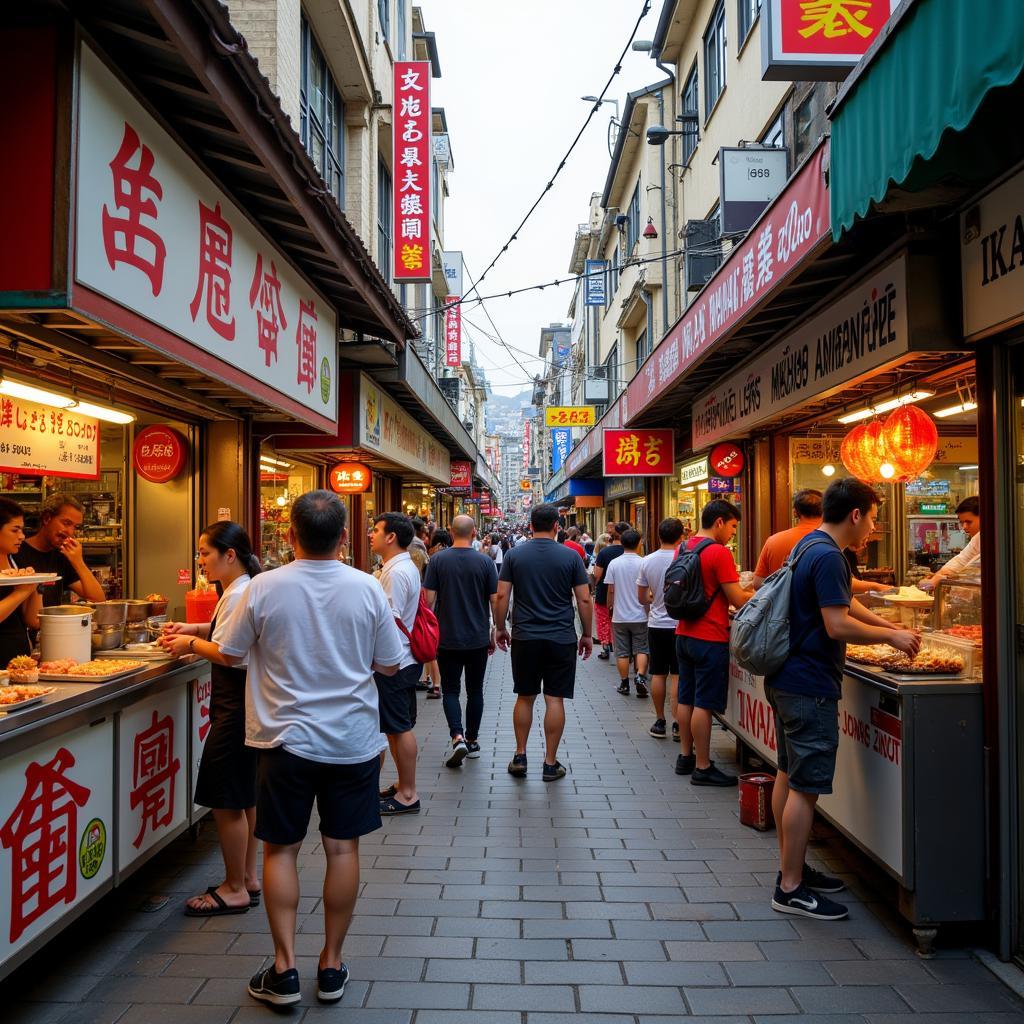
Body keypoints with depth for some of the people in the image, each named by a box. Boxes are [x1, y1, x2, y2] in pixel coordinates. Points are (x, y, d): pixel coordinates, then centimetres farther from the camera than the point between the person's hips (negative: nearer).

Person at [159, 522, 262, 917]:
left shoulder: (239, 594, -20)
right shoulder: (240, 590, 11)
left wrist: (192, 643, -11)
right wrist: (195, 629, 9)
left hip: (236, 706, -10)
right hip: (242, 702, 10)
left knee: (226, 800, 1)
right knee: (244, 795, 18)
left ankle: (235, 889, 14)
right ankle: (247, 877, 30)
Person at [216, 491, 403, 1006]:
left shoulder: (264, 587, -11)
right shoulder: (367, 588, -9)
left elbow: (231, 655, 1)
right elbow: (389, 665, -1)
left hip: (286, 739, -1)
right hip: (353, 740, 1)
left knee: (281, 849, 12)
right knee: (342, 848, 11)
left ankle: (284, 969, 17)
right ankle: (331, 965, 22)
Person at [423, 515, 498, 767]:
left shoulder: (438, 560, -6)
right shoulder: (485, 561, -5)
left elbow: (429, 599, -6)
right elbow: (495, 601, -4)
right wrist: (495, 632, 8)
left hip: (447, 639, -1)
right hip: (478, 639, 1)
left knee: (450, 690, 7)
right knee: (474, 690, 14)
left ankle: (457, 737, -11)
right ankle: (472, 741, 22)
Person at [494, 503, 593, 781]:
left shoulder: (514, 555, 0)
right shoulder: (571, 556, -3)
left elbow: (502, 596, -2)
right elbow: (584, 599, -2)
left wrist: (500, 627, 11)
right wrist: (587, 635, 8)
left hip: (525, 637, 2)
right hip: (562, 638, -1)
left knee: (524, 697, 13)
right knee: (555, 699, 4)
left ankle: (519, 757, 20)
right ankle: (550, 763, 10)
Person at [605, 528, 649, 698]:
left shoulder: (614, 564, -6)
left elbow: (611, 590, -3)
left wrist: (610, 608, 13)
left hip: (620, 616, 1)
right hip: (639, 615, -1)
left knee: (622, 652, 8)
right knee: (641, 650, 9)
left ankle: (624, 684, 15)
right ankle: (640, 676, -9)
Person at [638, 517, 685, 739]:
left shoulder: (647, 561, -2)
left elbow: (641, 597, 5)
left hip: (656, 625, 3)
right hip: (679, 624, -3)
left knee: (658, 674, 9)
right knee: (679, 675, 4)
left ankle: (659, 721, 15)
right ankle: (678, 722, 7)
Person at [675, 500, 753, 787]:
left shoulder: (684, 548, 9)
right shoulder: (719, 552, -17)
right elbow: (739, 600, -15)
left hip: (684, 634, 9)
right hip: (710, 639, -8)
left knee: (686, 699, 15)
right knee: (704, 704, -2)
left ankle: (686, 756, 25)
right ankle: (702, 768, 5)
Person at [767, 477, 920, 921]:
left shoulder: (809, 546, 12)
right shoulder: (828, 556, -20)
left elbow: (842, 602, 23)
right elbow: (838, 625, -23)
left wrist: (891, 627, 19)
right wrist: (890, 636, -9)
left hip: (786, 680, 11)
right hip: (809, 688, -11)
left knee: (789, 775, 17)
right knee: (806, 786, -3)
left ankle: (790, 868, 29)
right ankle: (791, 889, 6)